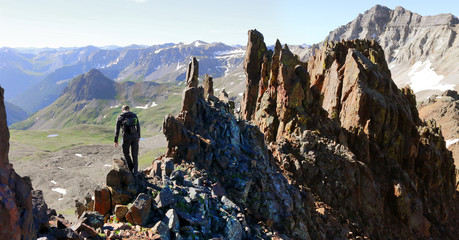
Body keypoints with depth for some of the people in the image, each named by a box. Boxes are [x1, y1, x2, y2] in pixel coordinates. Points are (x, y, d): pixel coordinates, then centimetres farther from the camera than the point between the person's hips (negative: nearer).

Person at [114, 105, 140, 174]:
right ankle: (135, 171, 10)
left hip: (126, 137, -3)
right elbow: (138, 127, 17)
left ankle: (131, 169, 15)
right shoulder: (134, 115, 14)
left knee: (126, 153, 17)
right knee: (135, 154, 10)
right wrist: (139, 137, 27)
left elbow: (117, 129, 3)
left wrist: (116, 140, 6)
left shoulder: (120, 117, 5)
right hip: (135, 136, 3)